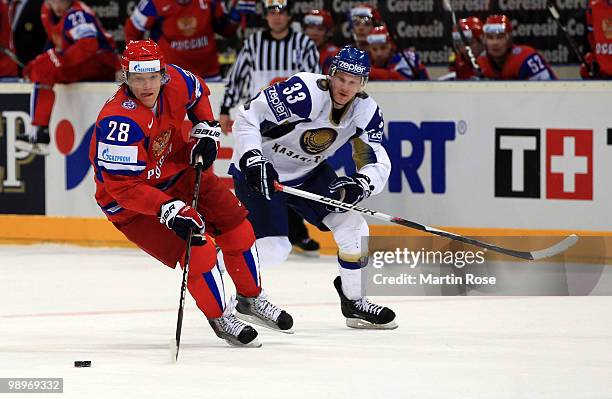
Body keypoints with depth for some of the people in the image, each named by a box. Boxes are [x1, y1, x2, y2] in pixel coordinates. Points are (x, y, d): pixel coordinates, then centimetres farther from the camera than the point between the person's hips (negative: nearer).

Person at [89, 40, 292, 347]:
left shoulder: (174, 81, -16)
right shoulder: (120, 122, -36)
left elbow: (197, 92, 11)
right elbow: (122, 186, -35)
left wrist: (206, 129, 0)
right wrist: (169, 210, -41)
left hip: (176, 172, 7)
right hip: (130, 202, -7)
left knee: (235, 224, 6)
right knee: (197, 250, -19)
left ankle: (250, 299, 28)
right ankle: (220, 319, 5)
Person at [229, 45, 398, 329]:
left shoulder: (367, 112, -10)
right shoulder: (305, 92, -30)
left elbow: (378, 165, -12)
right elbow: (247, 118, -27)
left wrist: (360, 185, -33)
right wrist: (253, 161, -38)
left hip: (308, 173, 6)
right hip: (259, 169, -6)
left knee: (354, 228, -5)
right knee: (272, 250, -17)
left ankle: (354, 302, 14)